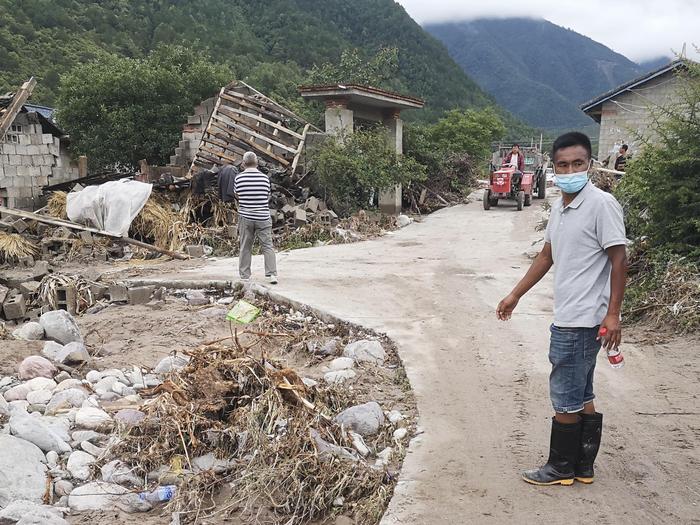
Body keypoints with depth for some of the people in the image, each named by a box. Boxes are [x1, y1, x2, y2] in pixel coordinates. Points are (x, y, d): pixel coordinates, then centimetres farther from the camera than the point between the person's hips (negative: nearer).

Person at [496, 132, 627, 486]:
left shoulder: (601, 204, -14)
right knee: (581, 397, 17)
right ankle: (582, 467, 29)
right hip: (566, 318, 9)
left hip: (582, 321, -8)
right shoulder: (559, 207, 11)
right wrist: (514, 296, 21)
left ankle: (561, 468, 19)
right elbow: (547, 256, 19)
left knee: (566, 397, 3)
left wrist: (613, 314, -17)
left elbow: (619, 260, -15)